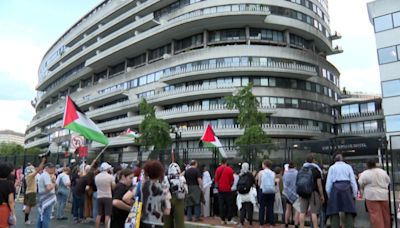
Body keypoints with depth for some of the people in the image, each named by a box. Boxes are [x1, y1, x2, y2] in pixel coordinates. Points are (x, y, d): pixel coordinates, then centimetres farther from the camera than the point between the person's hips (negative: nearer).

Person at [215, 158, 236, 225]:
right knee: (229, 205, 5)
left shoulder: (218, 169, 0)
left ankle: (222, 220, 10)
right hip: (228, 189, -3)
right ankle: (229, 220, 5)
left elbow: (216, 180, 5)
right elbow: (232, 180, -3)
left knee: (221, 205, 7)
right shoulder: (229, 169, -8)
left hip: (220, 190, 3)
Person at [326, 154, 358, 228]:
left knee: (334, 212, 2)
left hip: (335, 188, -1)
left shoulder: (332, 167, 11)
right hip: (347, 188, 1)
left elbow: (328, 182, 5)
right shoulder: (348, 167, 14)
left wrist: (329, 195, 9)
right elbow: (353, 181, 7)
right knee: (349, 212, 2)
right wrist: (354, 194, 10)